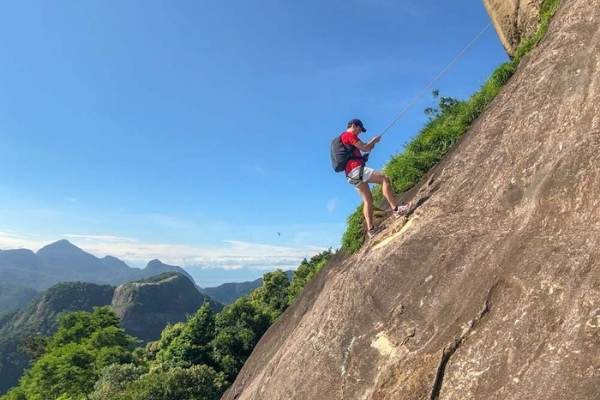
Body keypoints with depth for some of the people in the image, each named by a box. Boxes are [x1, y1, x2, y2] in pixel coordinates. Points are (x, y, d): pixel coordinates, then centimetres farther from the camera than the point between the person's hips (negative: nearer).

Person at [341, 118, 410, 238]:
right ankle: (396, 208, -24)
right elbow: (365, 148, -8)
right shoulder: (349, 135, -2)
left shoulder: (343, 138, 28)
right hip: (357, 169, -10)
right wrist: (374, 140, 10)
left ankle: (370, 229, 3)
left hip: (352, 174, 10)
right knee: (384, 178, -17)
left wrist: (371, 144, 22)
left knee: (368, 200, 8)